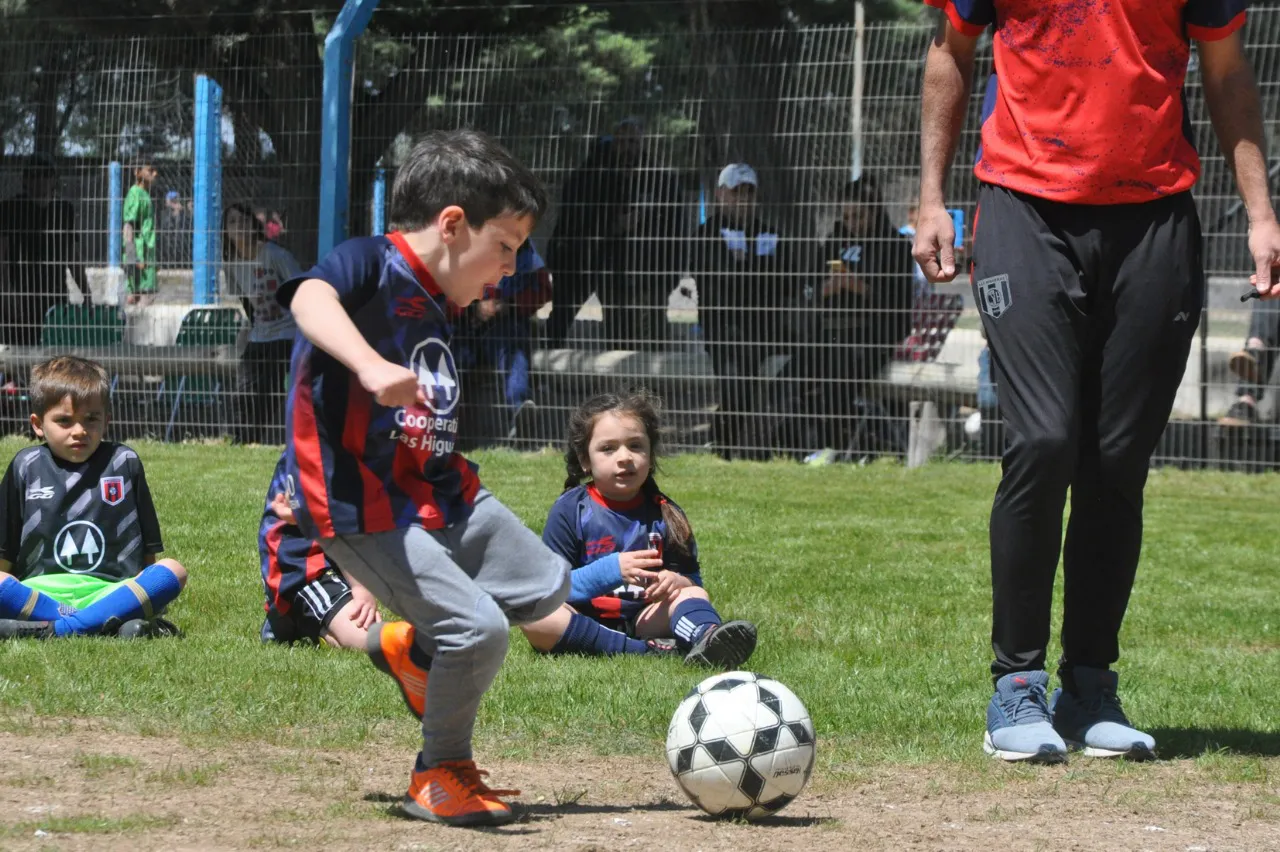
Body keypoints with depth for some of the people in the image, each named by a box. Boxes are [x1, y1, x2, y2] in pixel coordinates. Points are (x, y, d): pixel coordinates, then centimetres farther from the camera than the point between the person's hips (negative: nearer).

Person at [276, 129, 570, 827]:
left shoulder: (436, 309, 15)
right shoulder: (369, 264, -12)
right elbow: (310, 298, -36)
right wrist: (372, 366, -52)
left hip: (438, 495, 9)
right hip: (363, 509, -9)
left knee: (546, 587, 16)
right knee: (479, 627, -18)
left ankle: (413, 643, 31)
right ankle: (440, 776, 3)